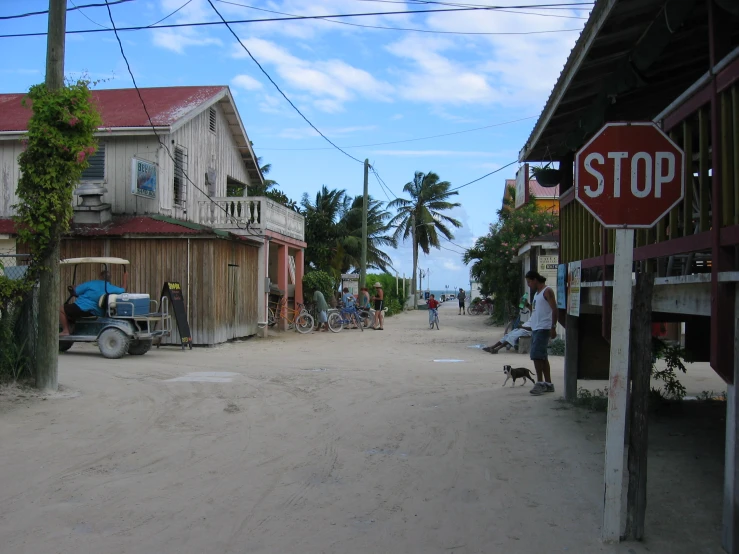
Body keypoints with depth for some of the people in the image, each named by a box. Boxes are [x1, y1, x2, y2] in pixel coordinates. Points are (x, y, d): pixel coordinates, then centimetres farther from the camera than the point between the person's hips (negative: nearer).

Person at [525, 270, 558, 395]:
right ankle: (548, 384, 16)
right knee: (542, 356, 11)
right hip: (535, 328, 10)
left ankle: (540, 383, -12)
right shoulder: (537, 293, 20)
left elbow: (554, 309, -15)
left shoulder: (547, 291, -8)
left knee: (537, 355, -14)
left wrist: (553, 327, -20)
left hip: (543, 328, -10)